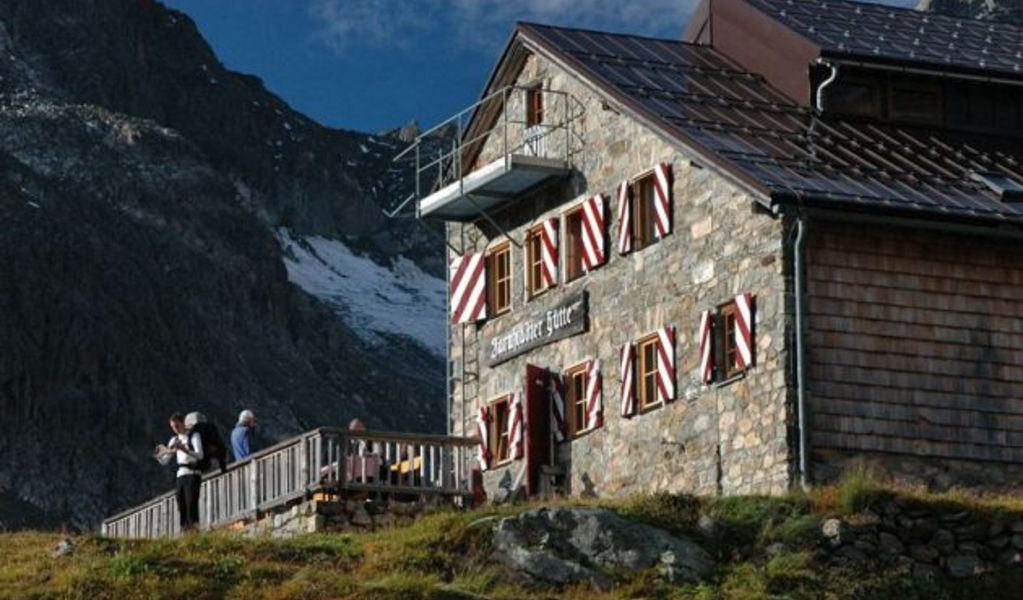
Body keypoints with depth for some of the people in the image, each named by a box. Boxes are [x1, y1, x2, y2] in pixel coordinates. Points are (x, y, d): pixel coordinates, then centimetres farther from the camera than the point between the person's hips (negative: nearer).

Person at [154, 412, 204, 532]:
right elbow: (164, 461, 17)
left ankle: (194, 529, -24)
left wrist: (185, 450, -33)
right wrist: (158, 455, -6)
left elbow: (200, 455, -16)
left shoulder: (194, 436, 1)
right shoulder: (174, 440, 18)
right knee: (181, 507, -2)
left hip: (192, 475, -6)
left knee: (191, 505, -17)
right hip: (180, 476, 6)